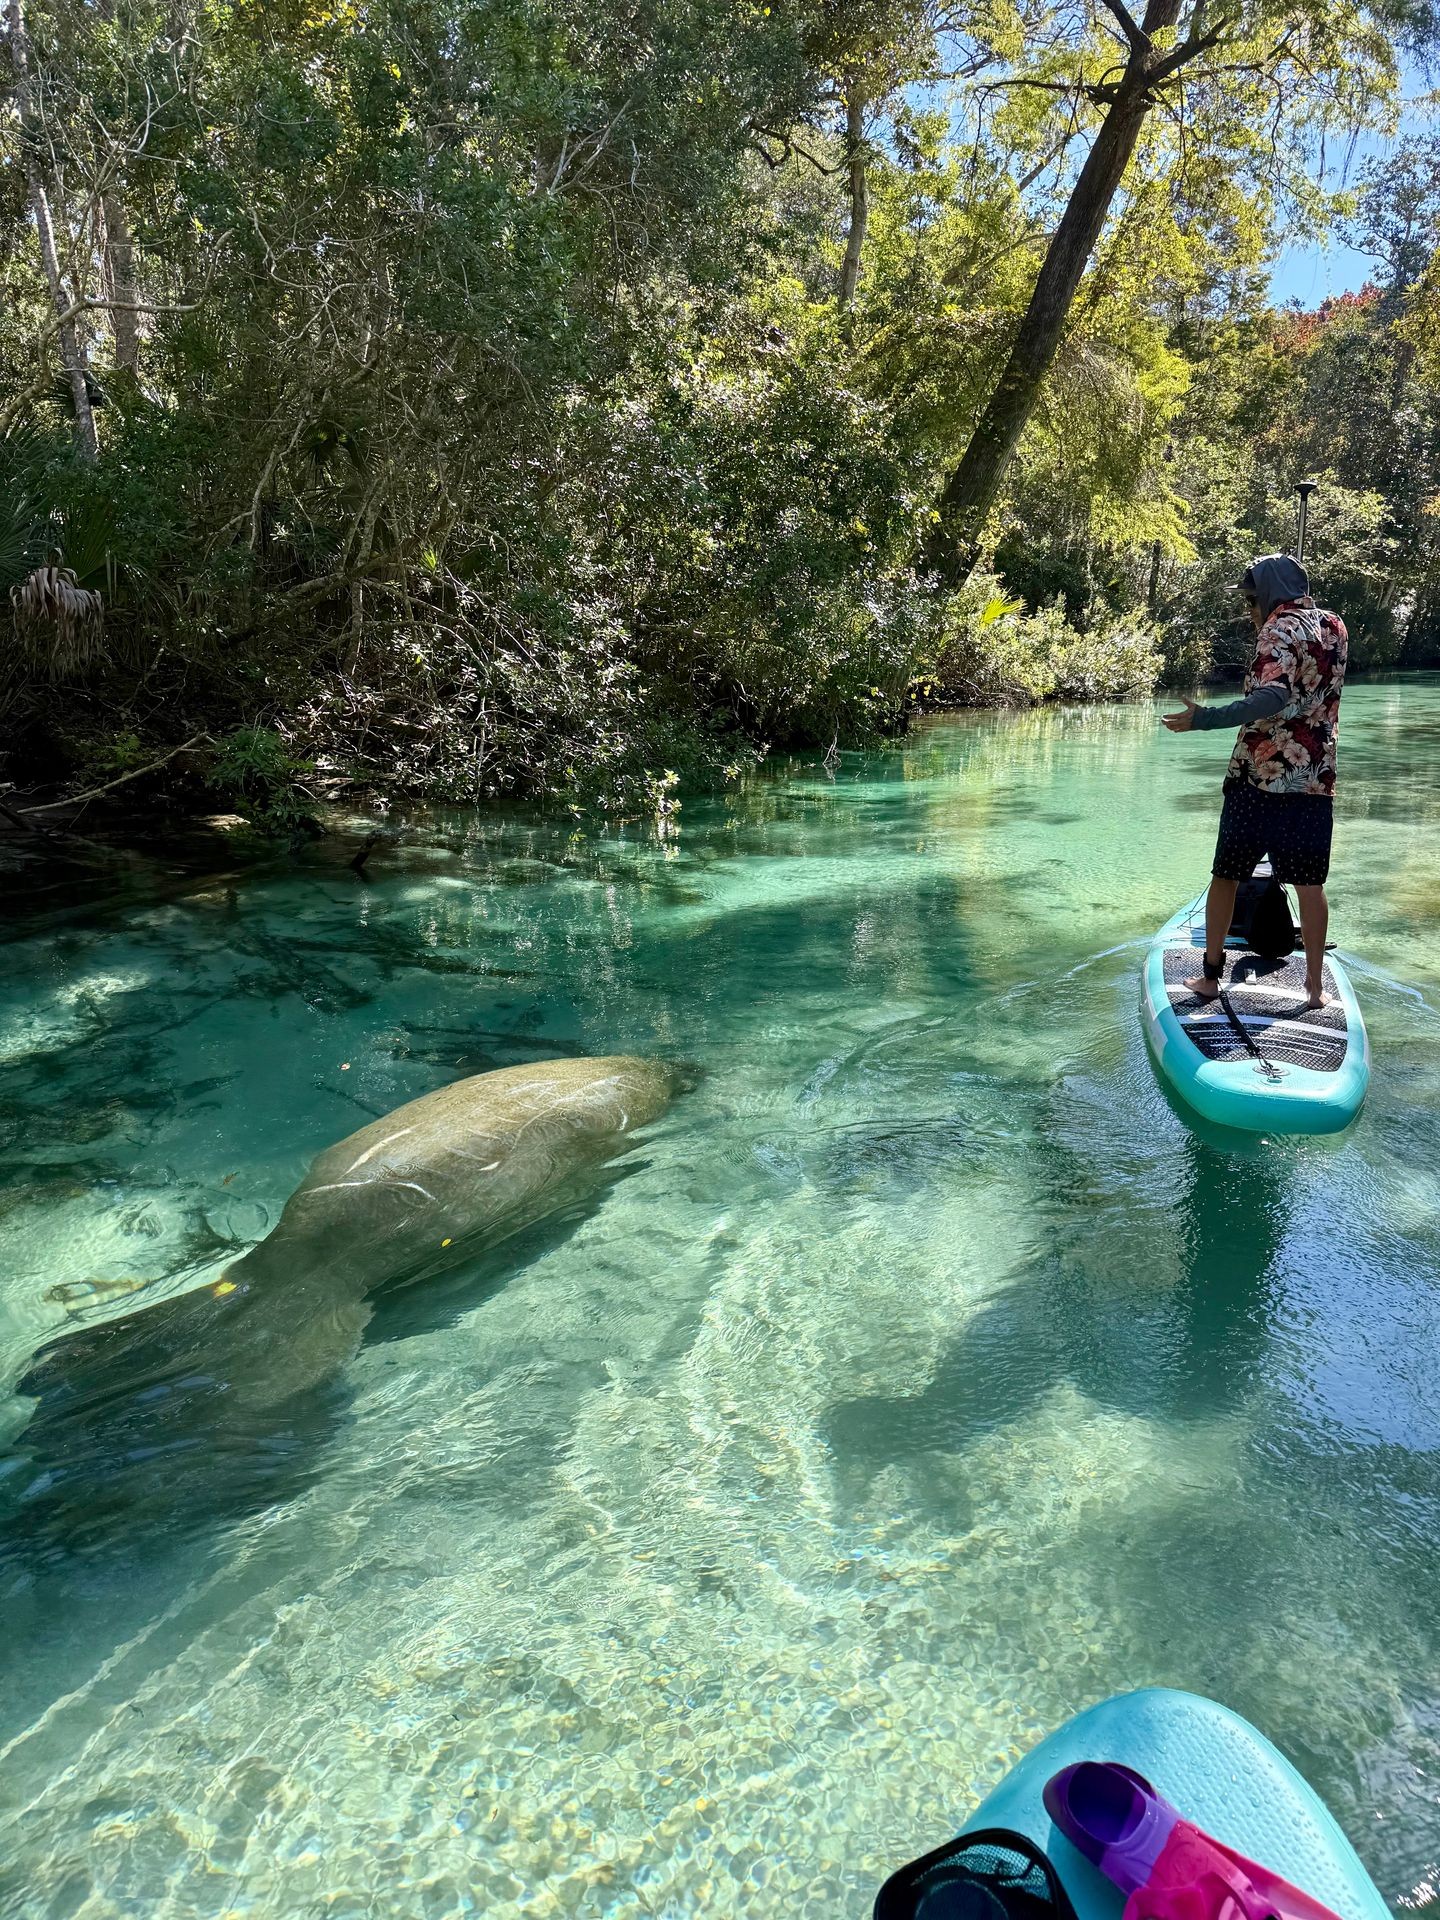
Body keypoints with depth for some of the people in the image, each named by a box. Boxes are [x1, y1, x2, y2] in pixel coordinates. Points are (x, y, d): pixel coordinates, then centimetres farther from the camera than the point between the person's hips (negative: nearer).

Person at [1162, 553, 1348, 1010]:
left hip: (1259, 776, -5)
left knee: (1226, 875, 6)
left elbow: (1272, 698, -27)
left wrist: (1205, 718, -31)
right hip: (1316, 780, 6)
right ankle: (1315, 986, 10)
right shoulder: (1334, 626, 11)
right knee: (1309, 883, 8)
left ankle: (1210, 976, 10)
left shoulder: (1278, 629, -9)